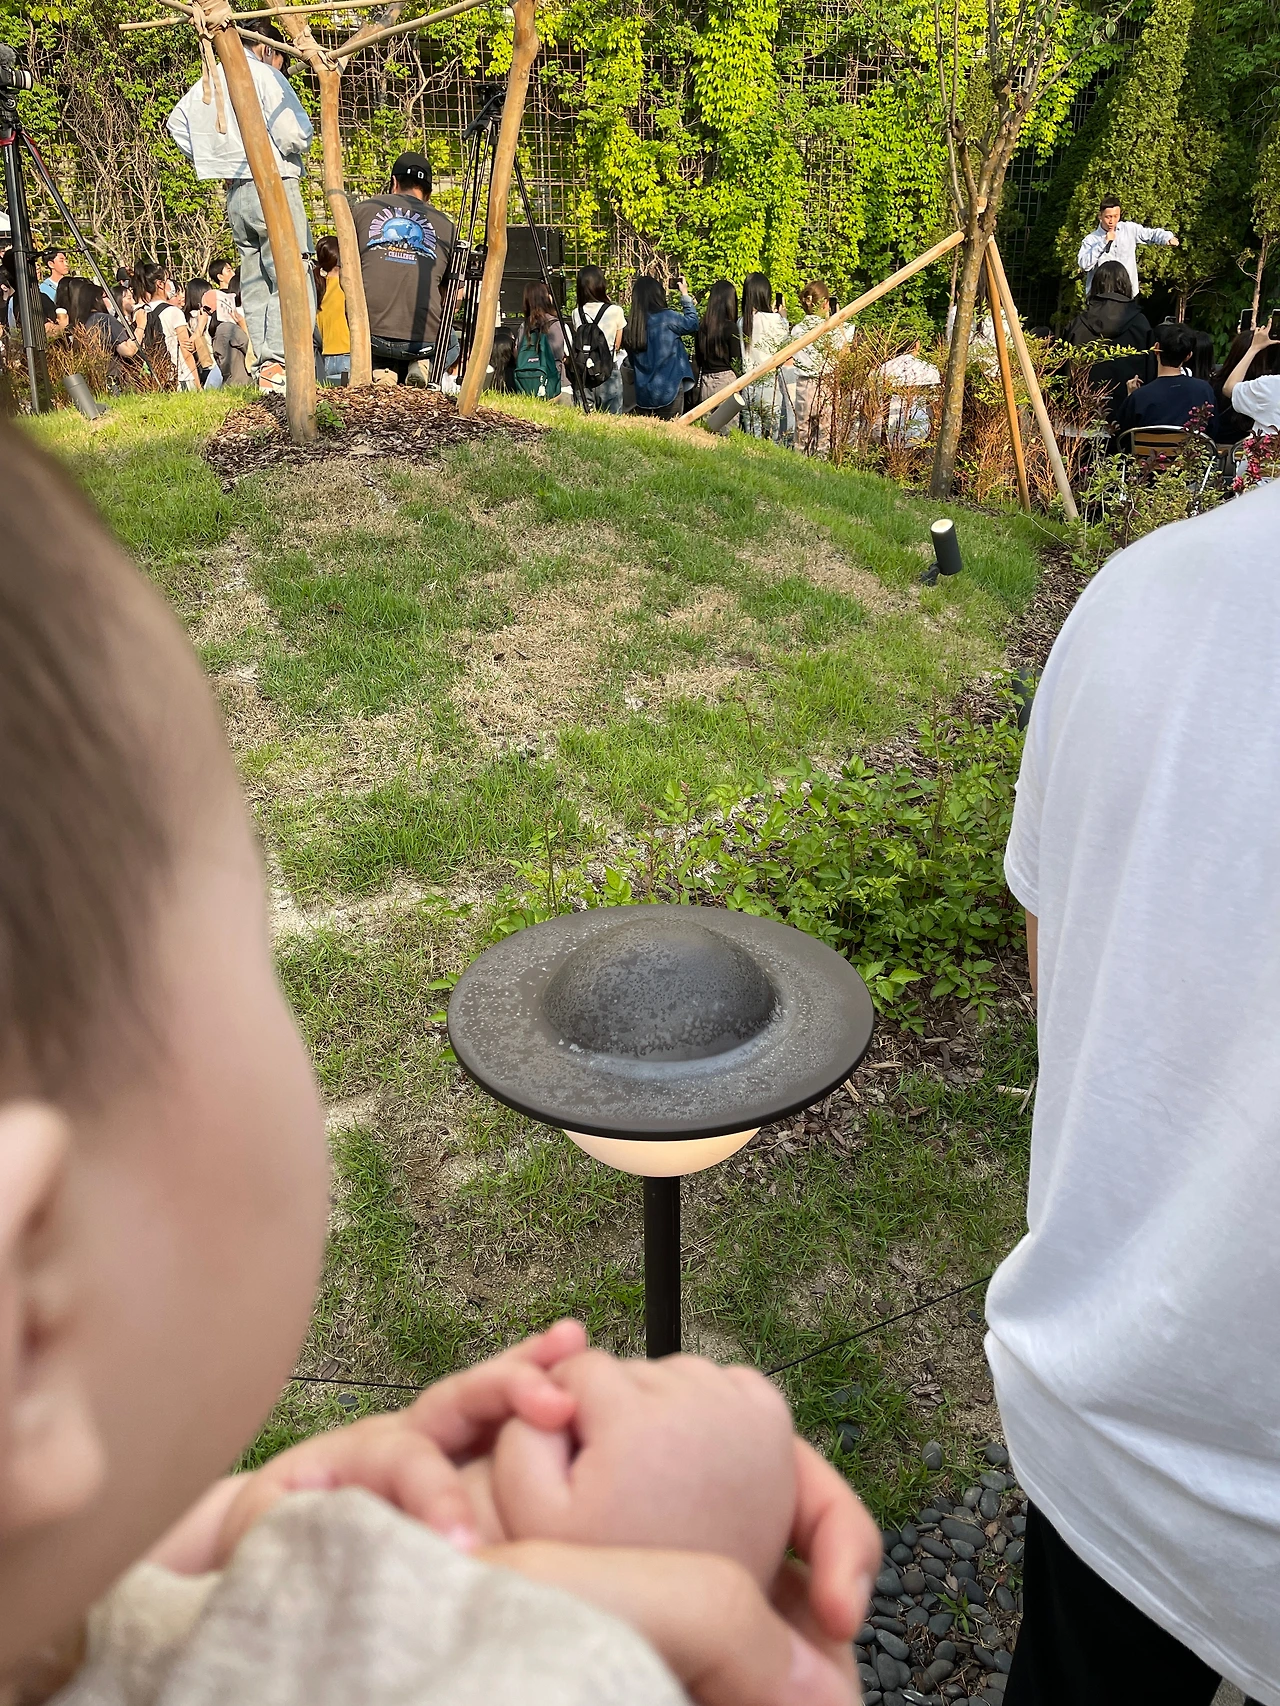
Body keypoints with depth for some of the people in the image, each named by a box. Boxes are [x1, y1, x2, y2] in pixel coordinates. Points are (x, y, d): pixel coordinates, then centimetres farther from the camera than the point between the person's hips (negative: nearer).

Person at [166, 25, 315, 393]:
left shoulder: (207, 82, 16)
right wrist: (300, 142, 7)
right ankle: (277, 364, -25)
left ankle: (263, 364, 7)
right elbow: (294, 134, -16)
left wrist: (212, 163, 20)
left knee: (255, 282, 10)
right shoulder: (266, 75, -7)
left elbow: (177, 121, 25)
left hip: (235, 194, 8)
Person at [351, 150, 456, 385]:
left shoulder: (361, 210, 13)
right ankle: (422, 365, 3)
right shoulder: (446, 226, 12)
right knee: (454, 341, 35)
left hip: (369, 332, 0)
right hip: (426, 338, 0)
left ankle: (383, 369, 2)